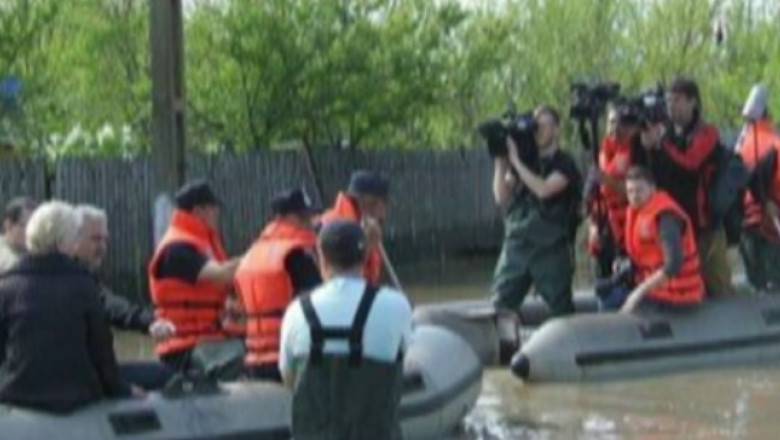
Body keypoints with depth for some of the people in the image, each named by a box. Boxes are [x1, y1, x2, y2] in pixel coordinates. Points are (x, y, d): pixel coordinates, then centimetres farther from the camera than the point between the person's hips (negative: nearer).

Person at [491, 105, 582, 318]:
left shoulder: (564, 164, -1)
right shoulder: (525, 161, 13)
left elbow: (543, 189, -19)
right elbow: (502, 198, 6)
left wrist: (515, 161, -14)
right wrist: (500, 162, -3)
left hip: (551, 249, -4)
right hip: (516, 244, 5)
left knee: (561, 310, 1)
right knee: (501, 307, -1)